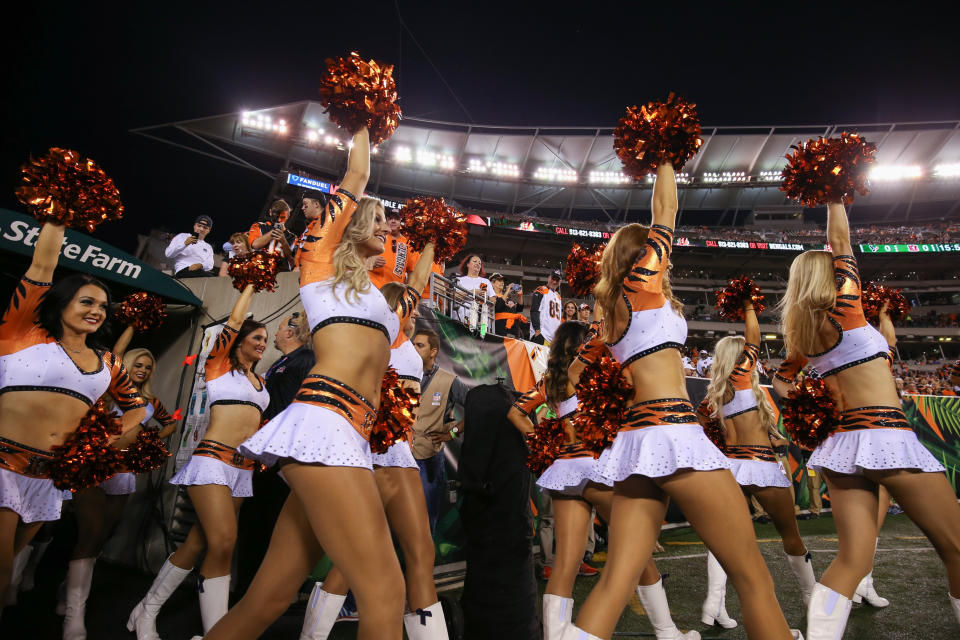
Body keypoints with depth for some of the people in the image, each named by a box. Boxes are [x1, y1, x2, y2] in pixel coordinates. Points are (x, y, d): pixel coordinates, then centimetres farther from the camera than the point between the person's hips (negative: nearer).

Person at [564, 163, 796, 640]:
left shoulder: (612, 318, 21)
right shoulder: (641, 282, 3)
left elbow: (576, 369, 32)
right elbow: (665, 209, 10)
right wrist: (664, 161, 24)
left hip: (633, 440, 8)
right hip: (673, 434, -7)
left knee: (615, 582, 2)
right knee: (753, 578, 2)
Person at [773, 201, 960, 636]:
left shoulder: (801, 336, 12)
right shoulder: (844, 311, -5)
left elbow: (781, 382, 25)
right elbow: (840, 239, 4)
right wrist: (833, 197, 14)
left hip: (842, 443, 6)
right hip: (885, 436, -6)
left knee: (853, 559, 2)